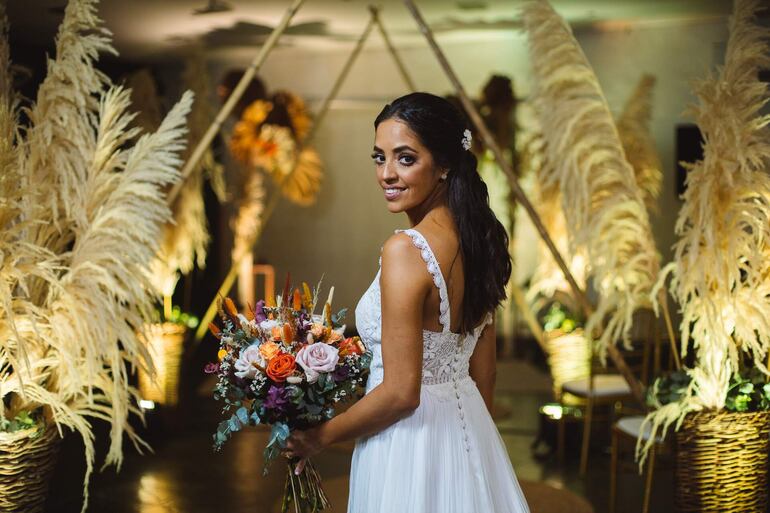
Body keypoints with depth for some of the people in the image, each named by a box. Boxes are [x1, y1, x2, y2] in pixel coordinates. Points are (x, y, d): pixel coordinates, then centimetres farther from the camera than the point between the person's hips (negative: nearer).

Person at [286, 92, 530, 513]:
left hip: (410, 444, -7)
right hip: (468, 425, 7)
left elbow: (401, 392, -22)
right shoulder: (476, 240, 0)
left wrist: (320, 437, -9)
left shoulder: (406, 250, -24)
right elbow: (484, 373, 9)